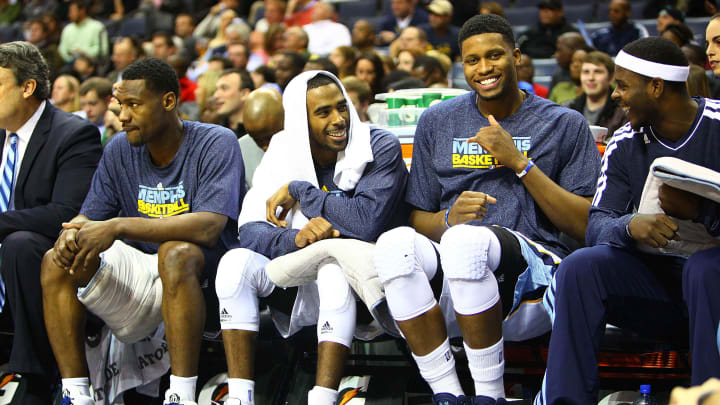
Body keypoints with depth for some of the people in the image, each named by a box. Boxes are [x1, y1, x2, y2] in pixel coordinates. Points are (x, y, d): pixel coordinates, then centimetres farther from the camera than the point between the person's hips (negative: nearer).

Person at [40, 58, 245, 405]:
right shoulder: (120, 150, 6)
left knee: (176, 253, -38)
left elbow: (208, 227, -26)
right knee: (56, 262, -15)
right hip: (137, 270, 6)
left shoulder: (216, 144, -11)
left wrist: (118, 227, -31)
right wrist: (70, 233, -21)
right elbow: (90, 217, 6)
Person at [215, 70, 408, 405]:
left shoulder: (380, 148, -11)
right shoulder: (283, 154, 1)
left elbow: (367, 222, -26)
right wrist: (296, 238, -31)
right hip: (299, 289, 4)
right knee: (236, 261, -20)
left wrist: (297, 191, -18)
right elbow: (251, 232, -9)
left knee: (333, 268, -36)